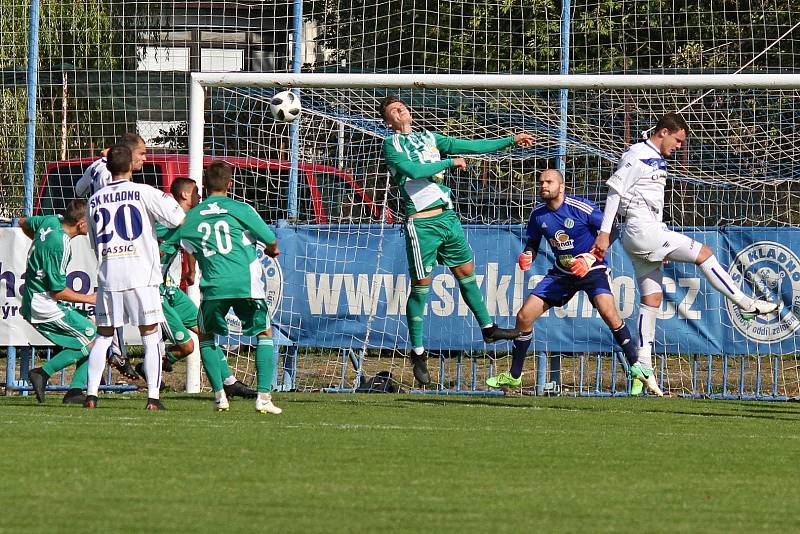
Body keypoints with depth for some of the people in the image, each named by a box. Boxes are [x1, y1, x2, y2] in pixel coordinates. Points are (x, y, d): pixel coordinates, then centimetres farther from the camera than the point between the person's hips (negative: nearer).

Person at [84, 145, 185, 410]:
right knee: (150, 336, 3)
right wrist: (170, 201, 13)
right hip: (141, 277, -3)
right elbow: (180, 219, -9)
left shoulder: (95, 200, 10)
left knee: (103, 336, 13)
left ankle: (91, 394, 6)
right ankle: (153, 397, -4)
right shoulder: (143, 192, -4)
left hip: (107, 276, 3)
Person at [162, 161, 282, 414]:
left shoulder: (190, 218, 10)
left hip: (214, 287, 1)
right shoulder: (240, 210, 3)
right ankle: (264, 396, 1)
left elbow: (161, 245, 16)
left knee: (206, 337, 23)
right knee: (264, 334, 14)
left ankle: (219, 395, 10)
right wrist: (271, 251, 31)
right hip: (247, 283, -1)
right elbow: (271, 242, 7)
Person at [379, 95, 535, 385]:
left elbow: (471, 146, 16)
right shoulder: (391, 144, -3)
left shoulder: (429, 138, 16)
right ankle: (418, 353, 3)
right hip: (422, 222, -6)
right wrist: (450, 162, -9)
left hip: (447, 216, 6)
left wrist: (511, 141, 13)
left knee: (466, 272, 14)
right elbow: (412, 170, -18)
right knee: (421, 285, -4)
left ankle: (488, 328, 29)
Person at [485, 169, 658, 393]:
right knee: (524, 316, -3)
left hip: (592, 269, -5)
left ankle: (636, 367, -18)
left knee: (608, 312, -31)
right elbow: (532, 243, 15)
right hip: (562, 272, 5)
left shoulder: (581, 207, -17)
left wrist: (590, 258, -22)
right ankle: (514, 376, 14)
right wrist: (527, 256, -9)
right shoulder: (538, 215, -1)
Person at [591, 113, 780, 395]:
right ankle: (746, 304, 0)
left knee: (652, 297, 6)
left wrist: (663, 246, 23)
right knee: (703, 253, -8)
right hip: (641, 230, -10)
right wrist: (603, 233, -17)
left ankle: (643, 366, 4)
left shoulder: (658, 160, 20)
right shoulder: (637, 156, -10)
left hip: (650, 231, 10)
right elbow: (614, 192, -13)